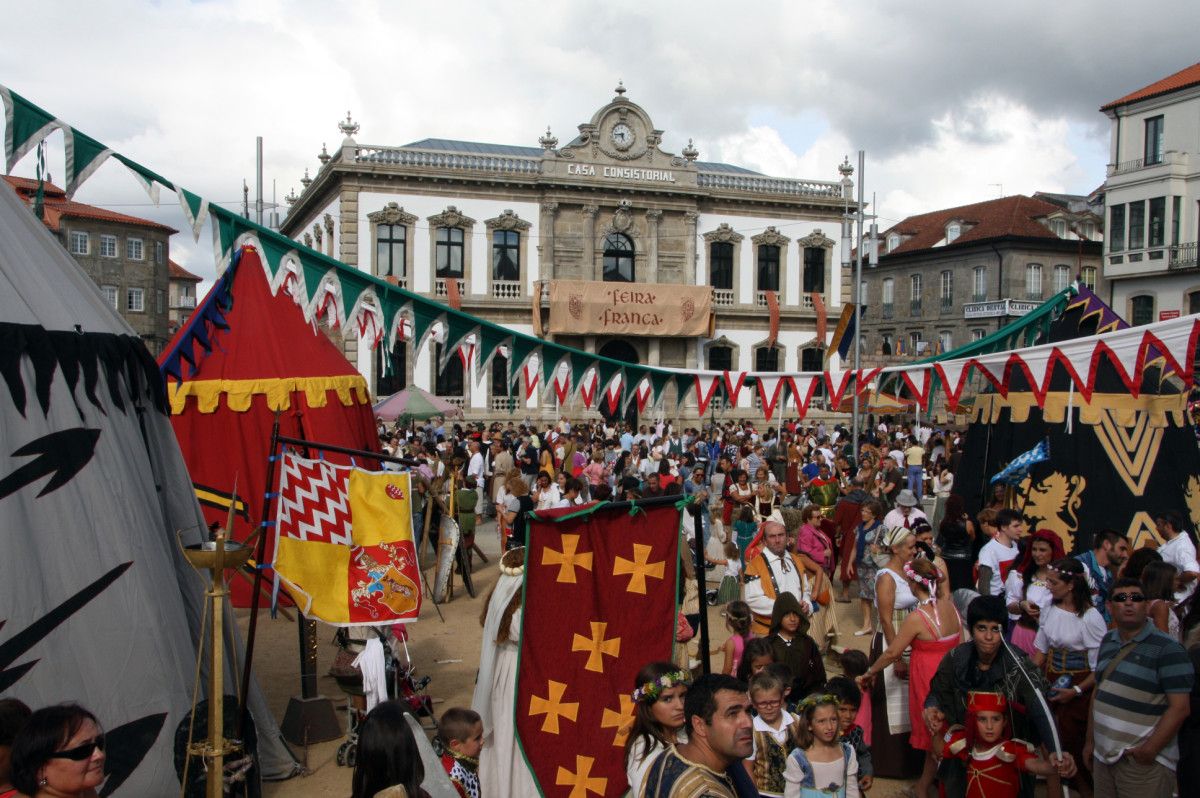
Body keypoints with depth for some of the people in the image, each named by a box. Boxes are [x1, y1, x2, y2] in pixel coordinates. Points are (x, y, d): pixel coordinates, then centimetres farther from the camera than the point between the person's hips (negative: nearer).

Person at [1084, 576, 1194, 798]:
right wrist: (1090, 741, 15)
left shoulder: (1167, 649, -11)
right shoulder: (1108, 641, 10)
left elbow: (1180, 708, -15)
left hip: (1143, 762, -6)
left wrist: (1150, 750, -19)